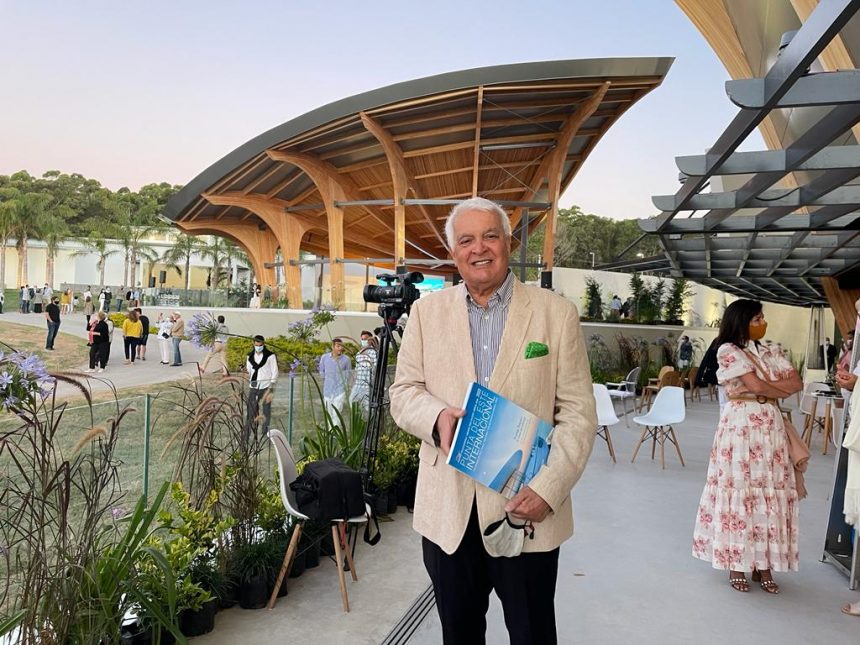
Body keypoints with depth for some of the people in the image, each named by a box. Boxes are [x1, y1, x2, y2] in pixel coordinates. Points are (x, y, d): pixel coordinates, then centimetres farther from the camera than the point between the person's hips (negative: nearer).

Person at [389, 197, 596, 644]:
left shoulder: (557, 313, -2)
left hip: (528, 508, -2)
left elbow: (578, 414, -4)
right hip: (446, 510, 2)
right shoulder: (427, 311, 5)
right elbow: (403, 391, 5)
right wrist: (437, 415, -16)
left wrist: (548, 489, -15)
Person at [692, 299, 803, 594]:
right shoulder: (727, 351, -3)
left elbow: (797, 383, 5)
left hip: (771, 427, 6)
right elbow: (756, 385, -12)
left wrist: (764, 387, -6)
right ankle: (737, 563, 8)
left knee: (771, 494, 5)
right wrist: (779, 388, 5)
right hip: (740, 426, -5)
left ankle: (763, 563, 14)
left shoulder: (770, 353, 16)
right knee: (739, 492, -2)